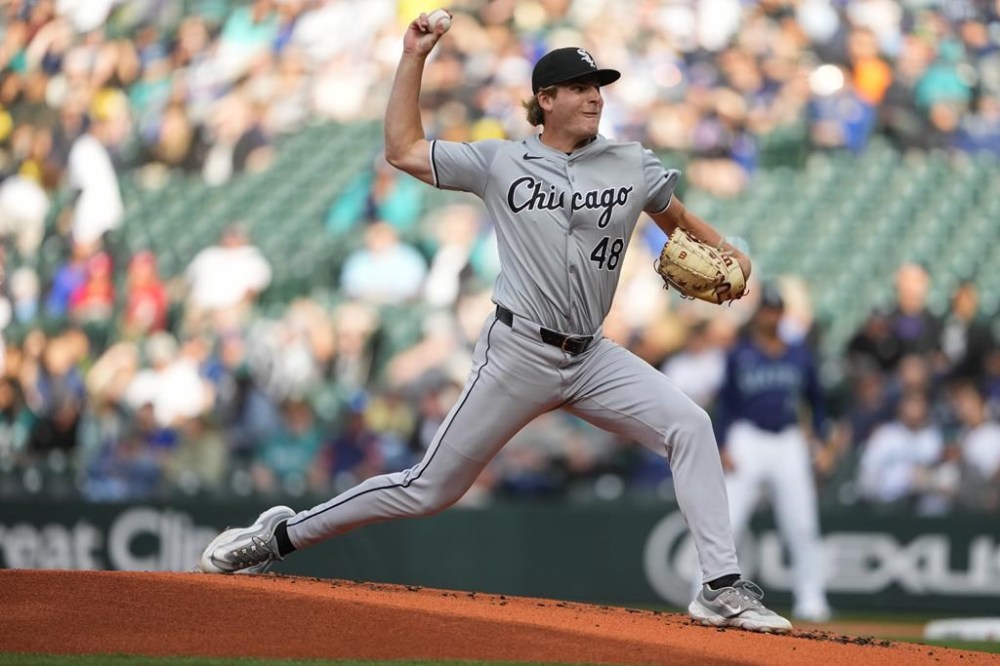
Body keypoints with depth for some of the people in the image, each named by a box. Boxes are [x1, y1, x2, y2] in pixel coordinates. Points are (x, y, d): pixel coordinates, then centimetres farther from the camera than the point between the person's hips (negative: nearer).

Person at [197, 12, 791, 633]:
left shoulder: (635, 167, 6)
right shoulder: (499, 162, 1)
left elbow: (679, 220, 21)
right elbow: (403, 150, 4)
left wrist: (727, 256, 1)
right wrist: (414, 58, 1)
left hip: (591, 359, 3)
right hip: (519, 353, -3)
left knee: (690, 426, -18)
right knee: (429, 489, -1)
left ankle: (723, 589, -18)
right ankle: (281, 534, 16)